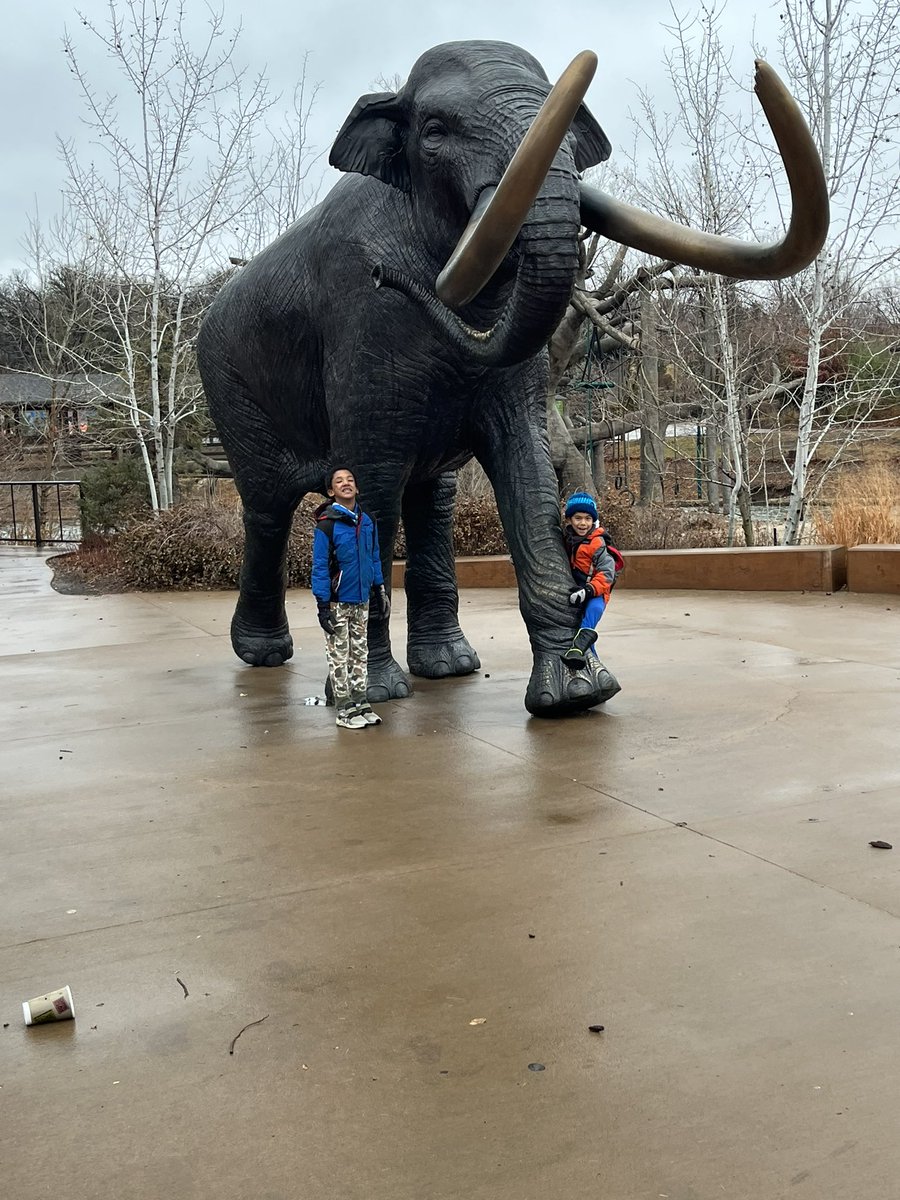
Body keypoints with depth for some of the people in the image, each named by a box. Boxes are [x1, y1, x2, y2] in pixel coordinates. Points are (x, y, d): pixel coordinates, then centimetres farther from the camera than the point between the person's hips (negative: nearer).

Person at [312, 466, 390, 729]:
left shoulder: (366, 522, 5)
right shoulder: (327, 525, -13)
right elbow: (320, 567, -13)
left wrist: (380, 593, 12)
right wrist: (323, 606, -16)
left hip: (361, 601, 6)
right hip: (338, 603, -6)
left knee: (360, 653, 13)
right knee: (339, 657, 2)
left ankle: (361, 703, 22)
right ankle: (345, 710, 9)